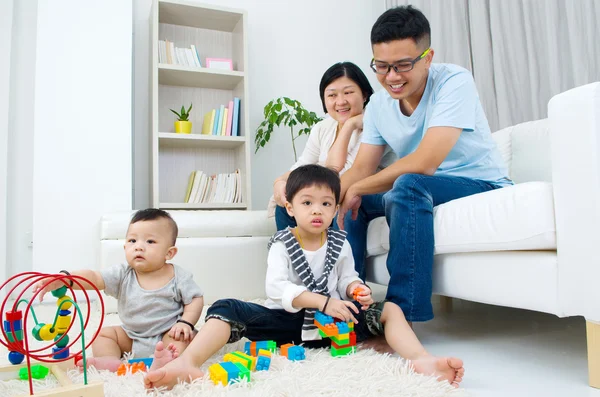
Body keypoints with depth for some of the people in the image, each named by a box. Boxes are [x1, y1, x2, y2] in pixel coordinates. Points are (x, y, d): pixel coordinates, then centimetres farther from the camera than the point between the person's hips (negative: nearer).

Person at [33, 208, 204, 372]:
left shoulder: (178, 277, -14)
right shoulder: (122, 275, -10)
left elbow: (196, 299, -7)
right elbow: (93, 277, -23)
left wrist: (185, 322, -23)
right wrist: (63, 279, -41)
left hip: (166, 335, -4)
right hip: (131, 337, 5)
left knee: (183, 336, -30)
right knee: (104, 333, -3)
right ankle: (110, 360, -25)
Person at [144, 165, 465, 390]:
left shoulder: (339, 243, 4)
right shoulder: (282, 244, -5)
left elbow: (347, 278, 10)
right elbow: (276, 289, -17)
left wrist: (356, 289, -16)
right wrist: (322, 301, -28)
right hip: (288, 321, -2)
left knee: (389, 310, -14)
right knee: (225, 309, -25)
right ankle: (187, 363, -48)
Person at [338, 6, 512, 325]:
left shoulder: (454, 81, -21)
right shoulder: (379, 103, -2)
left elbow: (423, 164, -31)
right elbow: (361, 169, -3)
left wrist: (357, 188, -21)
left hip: (482, 185, -6)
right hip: (422, 189, 7)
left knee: (408, 185, -34)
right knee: (349, 199, -5)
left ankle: (403, 317, -27)